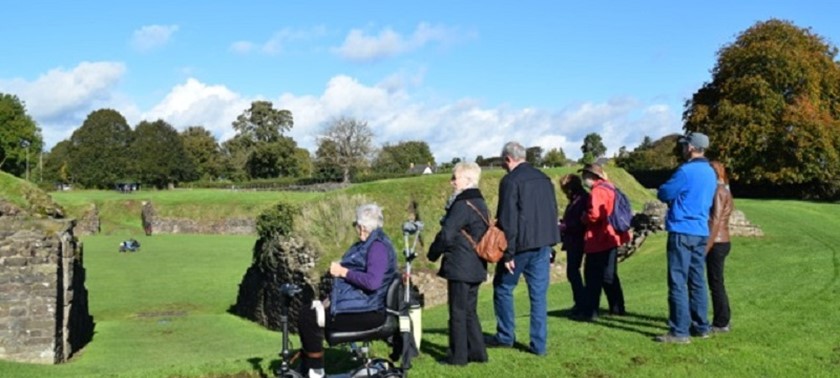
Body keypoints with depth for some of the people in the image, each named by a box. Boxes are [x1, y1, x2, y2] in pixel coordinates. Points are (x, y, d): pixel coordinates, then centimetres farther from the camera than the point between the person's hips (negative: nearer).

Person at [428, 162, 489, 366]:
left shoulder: (462, 205, -18)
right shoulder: (480, 203, 12)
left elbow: (447, 234, -18)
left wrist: (433, 253, -1)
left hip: (460, 267, -9)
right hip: (476, 266, 9)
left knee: (458, 312, 0)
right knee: (470, 311, 16)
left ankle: (458, 356, 7)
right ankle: (477, 352, 20)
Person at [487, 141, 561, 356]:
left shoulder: (511, 181, -10)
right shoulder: (544, 179, 12)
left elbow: (508, 219, -15)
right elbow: (553, 212, 16)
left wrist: (508, 253, -13)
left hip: (521, 245, -6)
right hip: (543, 245, 6)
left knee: (503, 288, 12)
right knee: (539, 294, 7)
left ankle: (505, 336, 17)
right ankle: (539, 344, 8)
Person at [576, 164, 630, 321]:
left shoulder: (597, 191, -16)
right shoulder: (609, 188, 14)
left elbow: (594, 214, -26)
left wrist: (584, 217, -7)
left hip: (599, 240, -10)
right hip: (611, 238, 10)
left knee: (593, 276, -4)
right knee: (609, 275, 18)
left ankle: (590, 311, -3)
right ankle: (617, 307, 24)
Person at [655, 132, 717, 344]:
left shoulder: (686, 171, -14)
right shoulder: (710, 173, 13)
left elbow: (663, 194, -8)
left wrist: (669, 193, 12)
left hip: (682, 231, -8)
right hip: (701, 232, 8)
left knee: (678, 282, -6)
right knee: (697, 281, 14)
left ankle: (679, 332, -7)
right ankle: (700, 326, 21)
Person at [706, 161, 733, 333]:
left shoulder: (718, 191, -13)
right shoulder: (725, 191, 17)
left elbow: (716, 221, -19)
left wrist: (706, 247, -20)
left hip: (716, 243, -10)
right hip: (722, 242, 10)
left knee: (716, 284, -3)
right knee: (717, 284, 15)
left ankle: (720, 323, 2)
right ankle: (722, 321, 21)